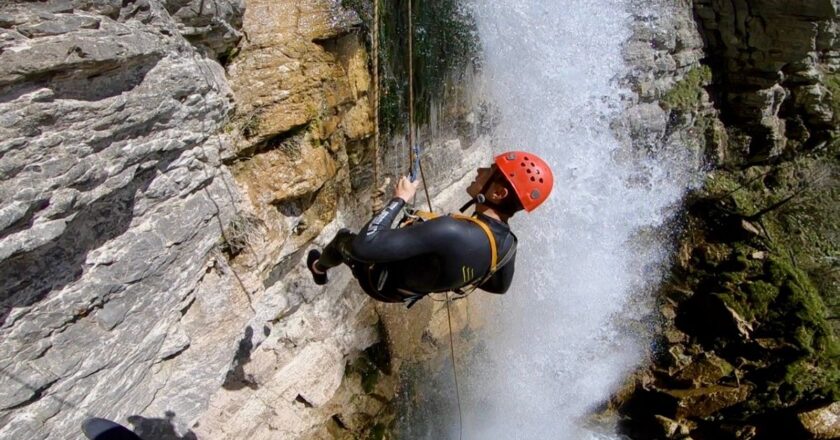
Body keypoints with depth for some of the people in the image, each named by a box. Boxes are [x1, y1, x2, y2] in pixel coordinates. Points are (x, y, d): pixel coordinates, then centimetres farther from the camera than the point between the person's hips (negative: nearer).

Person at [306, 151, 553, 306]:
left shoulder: (451, 231, -47)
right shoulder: (508, 244, -20)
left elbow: (364, 246, -47)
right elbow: (500, 285, 4)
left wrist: (400, 199, -34)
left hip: (383, 281, -6)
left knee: (343, 238, 21)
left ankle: (319, 268, 55)